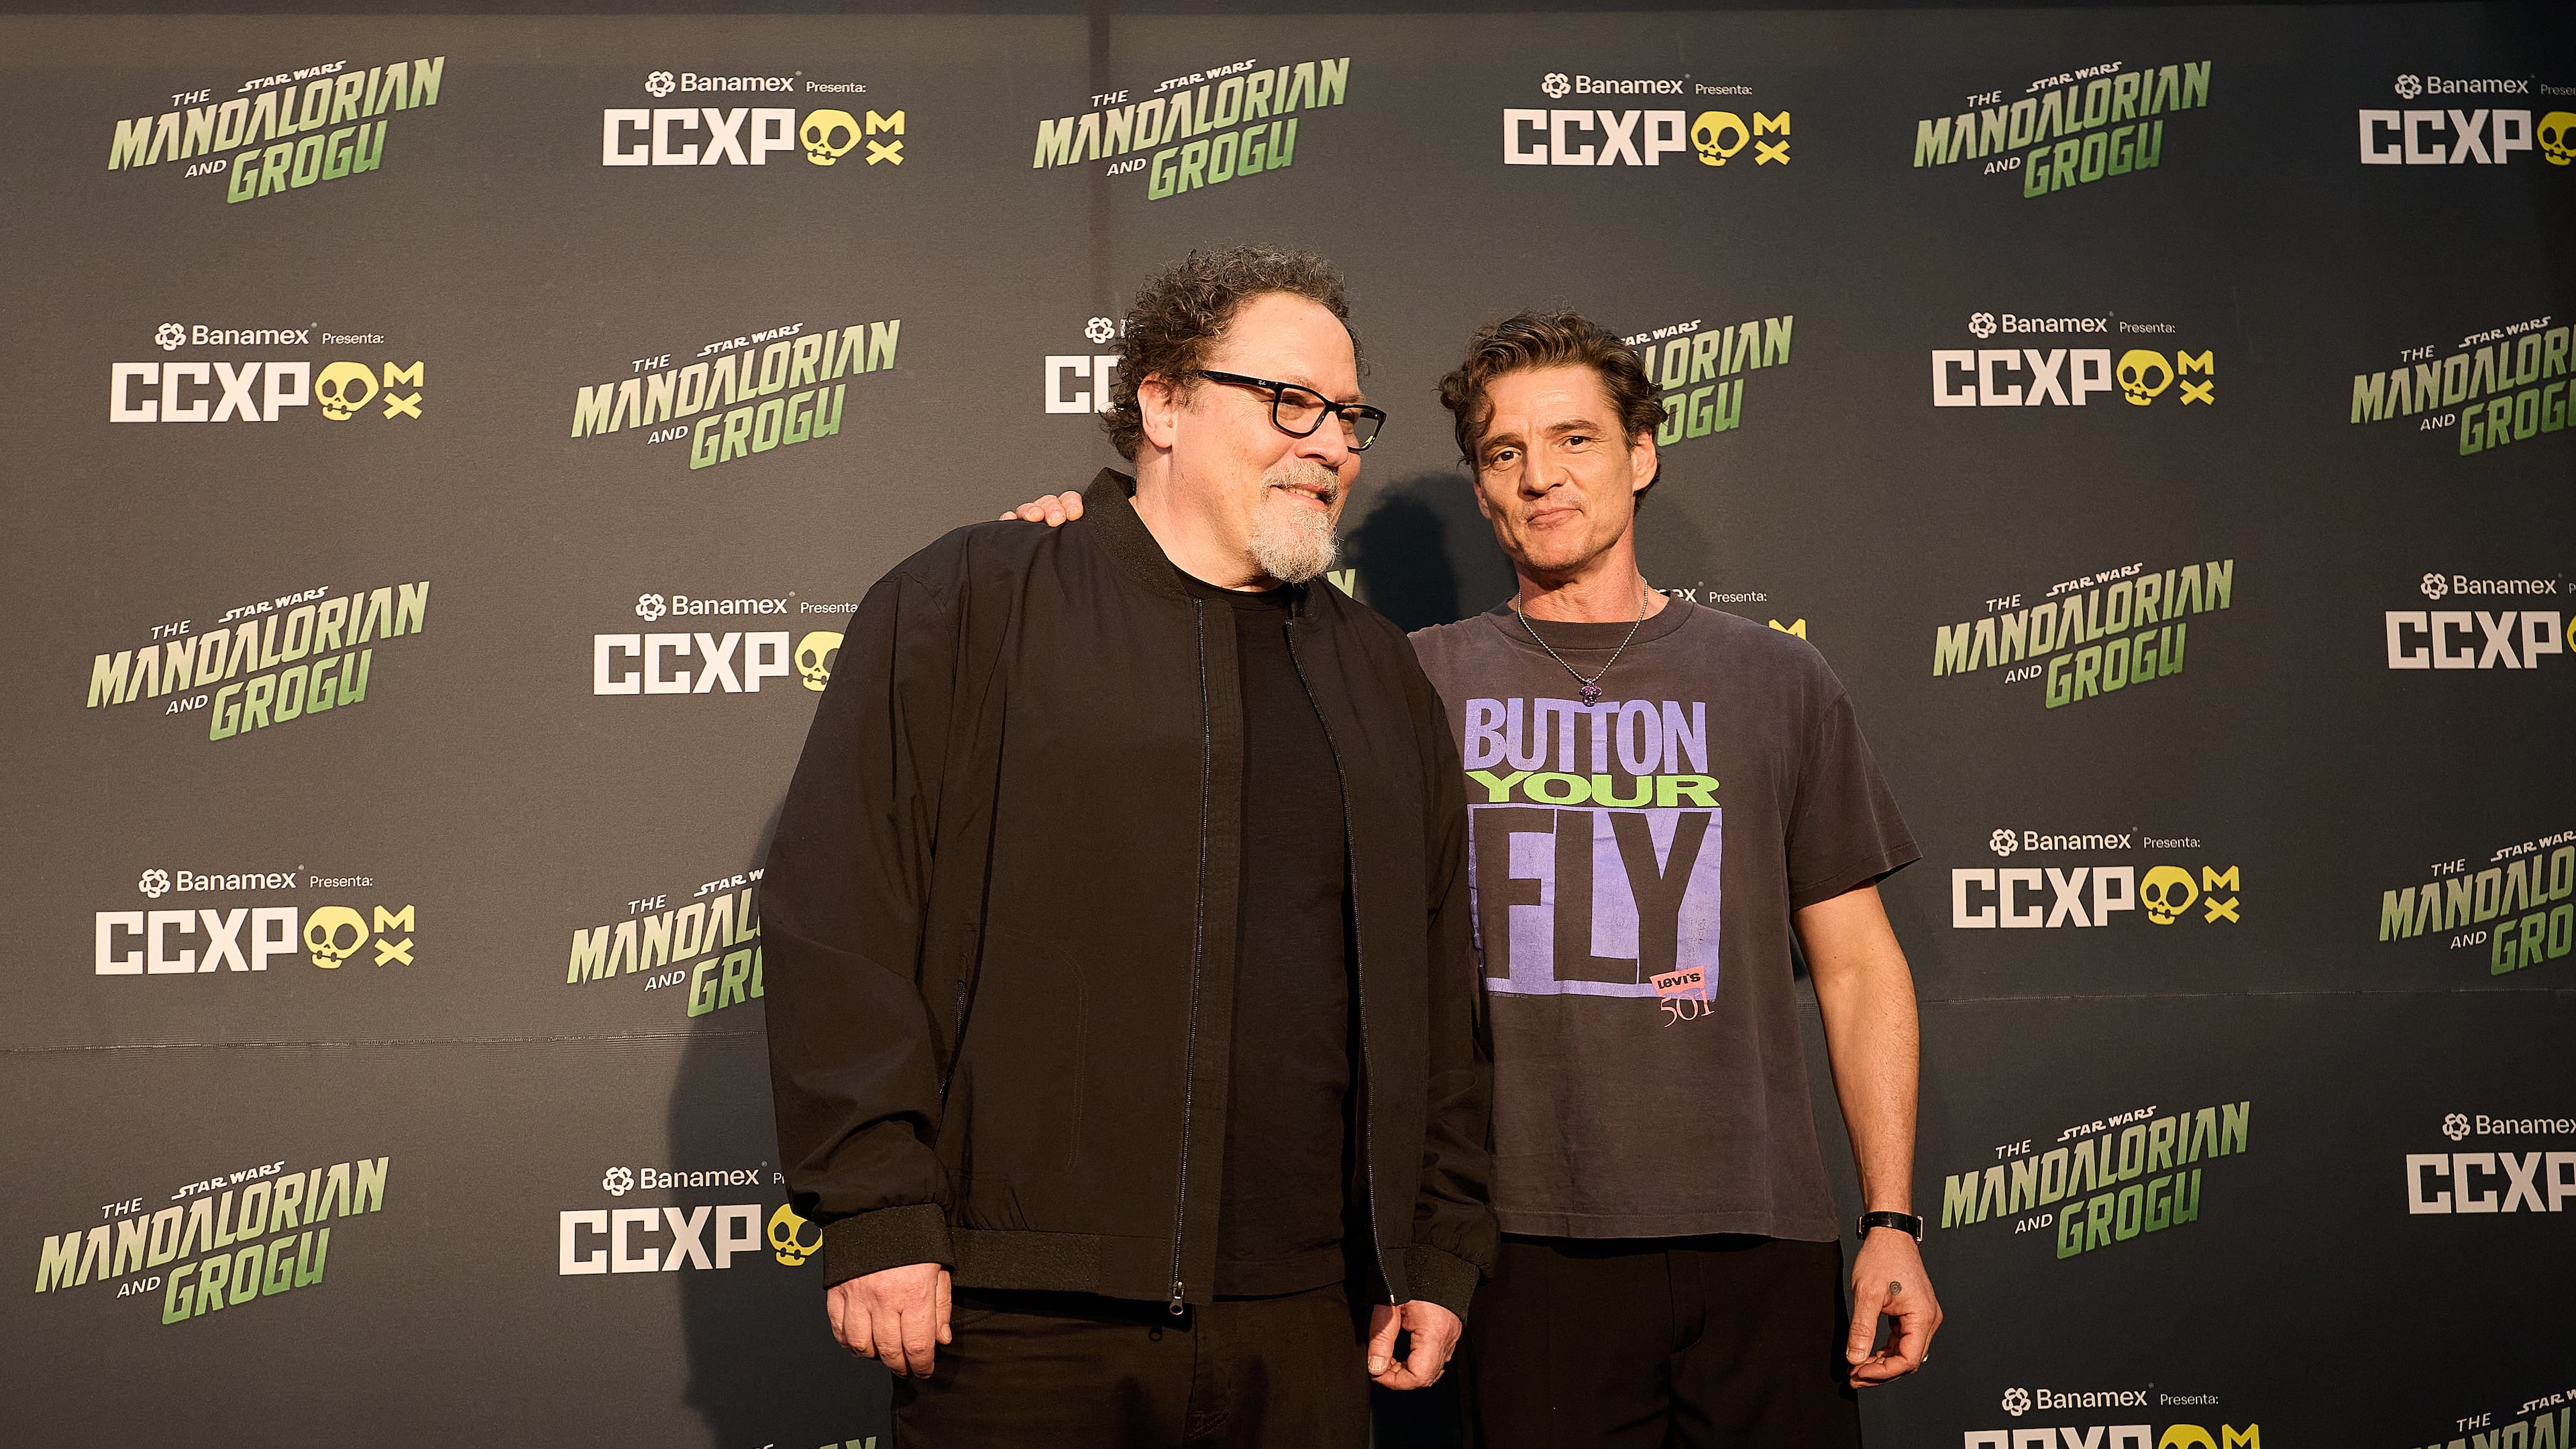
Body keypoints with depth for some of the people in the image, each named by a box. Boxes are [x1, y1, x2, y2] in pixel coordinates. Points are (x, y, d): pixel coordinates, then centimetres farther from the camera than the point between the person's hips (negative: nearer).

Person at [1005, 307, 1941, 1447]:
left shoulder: (1776, 681, 9)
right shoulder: (1420, 682, 7)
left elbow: (1859, 967, 9)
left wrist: (1892, 1221, 2)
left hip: (1757, 1235, 1)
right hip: (1531, 1238, 0)